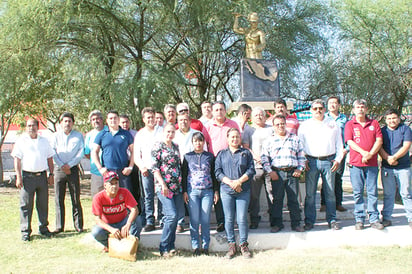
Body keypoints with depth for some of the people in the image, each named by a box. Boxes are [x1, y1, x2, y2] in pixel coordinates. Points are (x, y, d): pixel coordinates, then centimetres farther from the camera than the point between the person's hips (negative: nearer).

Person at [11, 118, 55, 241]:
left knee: (43, 204, 7)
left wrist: (51, 174, 10)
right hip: (27, 176, -3)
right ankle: (25, 231, 4)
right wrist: (18, 177, -8)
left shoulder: (44, 141, 15)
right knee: (26, 205, -2)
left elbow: (49, 158, 18)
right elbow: (17, 160, 0)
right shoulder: (21, 141, 4)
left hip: (42, 175, 3)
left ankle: (43, 228, 18)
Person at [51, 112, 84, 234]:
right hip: (59, 169, 1)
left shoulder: (78, 136, 8)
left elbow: (81, 152, 0)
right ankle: (59, 226, 8)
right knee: (59, 199, 2)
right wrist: (62, 166, -7)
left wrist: (69, 165, -9)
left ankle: (78, 225, 4)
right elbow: (53, 152, 3)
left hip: (73, 169, -1)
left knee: (76, 199, -2)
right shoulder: (56, 136, 11)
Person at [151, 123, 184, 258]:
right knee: (172, 215, -14)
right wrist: (163, 184, -16)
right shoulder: (158, 147, -4)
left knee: (175, 215, 7)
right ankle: (164, 247, -3)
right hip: (164, 187, -6)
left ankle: (170, 246, 17)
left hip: (177, 186, 7)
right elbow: (155, 168, -9)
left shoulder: (176, 147, 15)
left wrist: (181, 183, 15)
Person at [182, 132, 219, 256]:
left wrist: (216, 191, 7)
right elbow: (184, 175, 8)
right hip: (192, 191, 0)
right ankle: (195, 247, 7)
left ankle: (205, 246, 10)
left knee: (206, 220, 1)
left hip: (207, 191, 0)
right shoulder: (187, 156, 9)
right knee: (194, 220, -2)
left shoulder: (210, 156, 10)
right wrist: (184, 191, 2)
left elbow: (214, 174, 12)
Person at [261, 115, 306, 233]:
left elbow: (301, 156, 13)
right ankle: (277, 224, 11)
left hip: (292, 173, 1)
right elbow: (264, 157, 4)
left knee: (293, 199, 3)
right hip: (277, 173, -1)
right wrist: (270, 171, -4)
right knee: (277, 199, 2)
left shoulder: (295, 139, 12)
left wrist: (300, 169, 2)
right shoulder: (269, 141, 8)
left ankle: (296, 223, 12)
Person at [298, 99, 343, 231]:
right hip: (311, 161, 0)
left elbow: (339, 143, 13)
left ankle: (332, 220, 11)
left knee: (330, 192, 2)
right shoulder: (305, 125, 10)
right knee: (310, 193, -1)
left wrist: (338, 159, 3)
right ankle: (309, 221, 6)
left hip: (328, 161, 1)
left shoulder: (332, 124, 12)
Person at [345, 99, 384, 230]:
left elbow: (379, 140, 3)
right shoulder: (349, 124, 7)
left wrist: (370, 154, -12)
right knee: (358, 192, 1)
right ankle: (359, 219, 7)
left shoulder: (374, 123, 12)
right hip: (356, 163, -1)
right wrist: (363, 152, -17)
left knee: (372, 191, 2)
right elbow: (350, 141, -4)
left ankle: (374, 219, 8)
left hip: (372, 163, 1)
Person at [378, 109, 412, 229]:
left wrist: (394, 157, -17)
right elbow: (379, 147, 1)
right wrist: (388, 158, -16)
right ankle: (386, 218, 11)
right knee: (388, 194, 5)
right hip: (387, 168, 2)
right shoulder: (382, 131, 11)